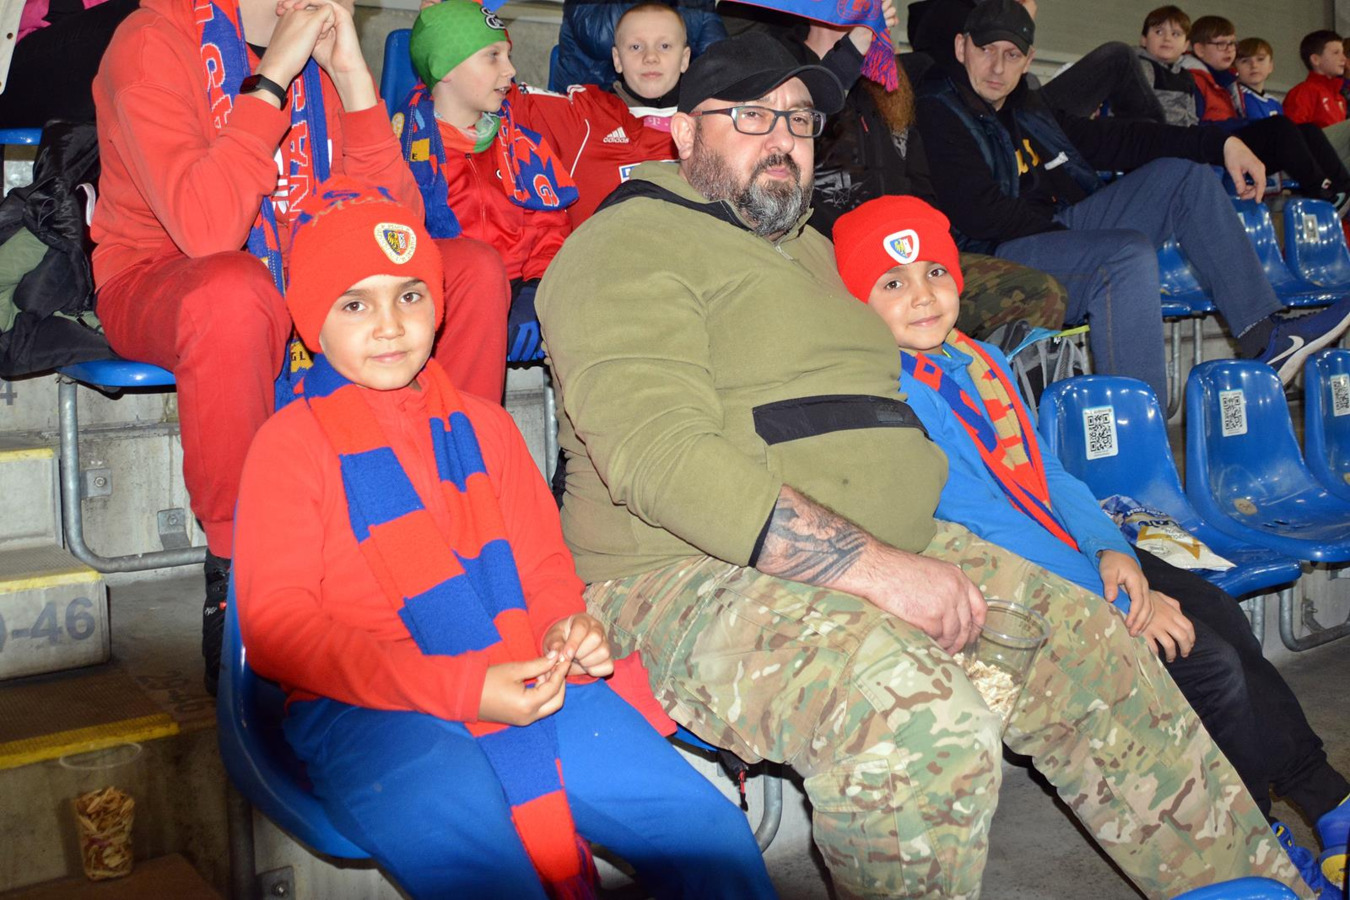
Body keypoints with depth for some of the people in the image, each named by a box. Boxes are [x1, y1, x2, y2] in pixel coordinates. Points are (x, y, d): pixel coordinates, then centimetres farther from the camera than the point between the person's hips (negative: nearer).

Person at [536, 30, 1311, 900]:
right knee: (922, 725, -34)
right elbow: (663, 458, -22)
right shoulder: (629, 246, -7)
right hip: (696, 575, -9)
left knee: (1090, 644, 4)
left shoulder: (807, 245, 23)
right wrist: (872, 565, -27)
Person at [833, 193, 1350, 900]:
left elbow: (1048, 473, 11)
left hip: (1075, 554, 8)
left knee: (1217, 614, -6)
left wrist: (1113, 552, -8)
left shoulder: (980, 360, 11)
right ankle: (1257, 841, 8)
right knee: (1208, 661, -13)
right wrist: (1116, 601, -20)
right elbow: (979, 525, -20)